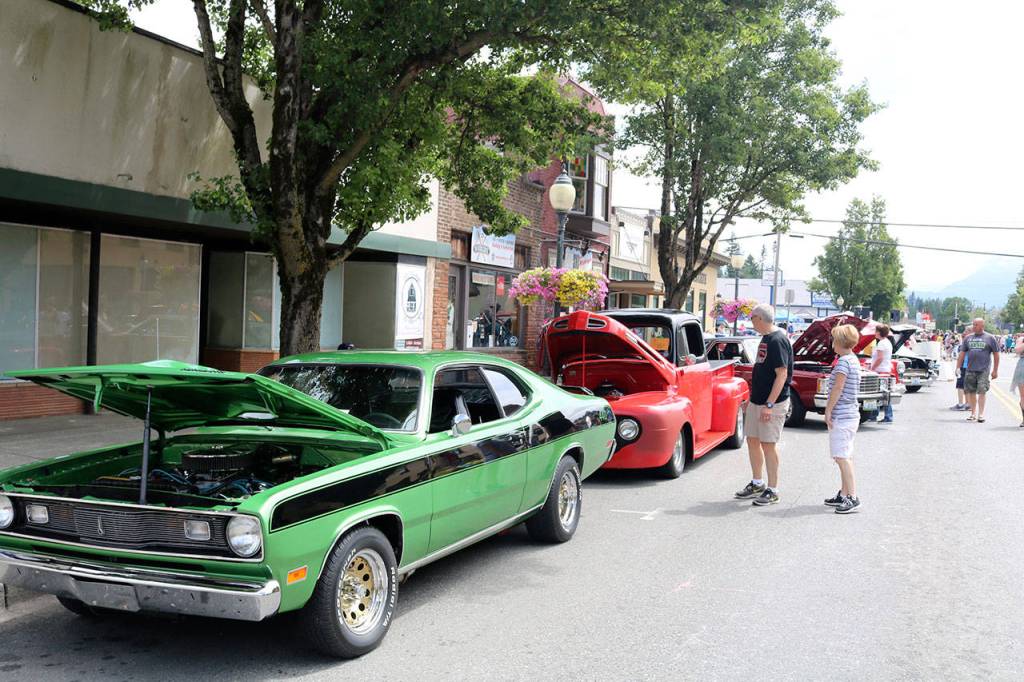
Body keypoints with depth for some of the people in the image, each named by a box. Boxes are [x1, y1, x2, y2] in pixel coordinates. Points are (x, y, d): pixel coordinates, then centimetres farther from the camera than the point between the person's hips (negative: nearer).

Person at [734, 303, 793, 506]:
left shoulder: (778, 340, -17)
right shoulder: (765, 338, 12)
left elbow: (782, 375, -21)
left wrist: (769, 405, -24)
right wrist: (752, 398, 21)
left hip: (773, 402, -9)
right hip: (757, 400, 9)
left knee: (768, 444, -3)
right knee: (752, 440, 13)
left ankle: (772, 490, 6)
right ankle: (757, 484, 26)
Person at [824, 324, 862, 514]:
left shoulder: (843, 361, -15)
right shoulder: (853, 360, 15)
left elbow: (837, 389, -18)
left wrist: (828, 411, -12)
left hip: (841, 416, -10)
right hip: (851, 414, 10)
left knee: (842, 457, -11)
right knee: (845, 457, 15)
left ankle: (852, 498, -13)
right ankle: (844, 494, 22)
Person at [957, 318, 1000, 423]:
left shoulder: (990, 338, 2)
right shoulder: (968, 338, 10)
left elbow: (996, 355, 3)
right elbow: (962, 354, 13)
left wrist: (995, 370, 0)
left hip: (983, 370, -4)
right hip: (970, 370, 4)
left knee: (981, 392, -7)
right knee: (971, 392, 7)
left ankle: (981, 414, -3)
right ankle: (973, 413, 19)